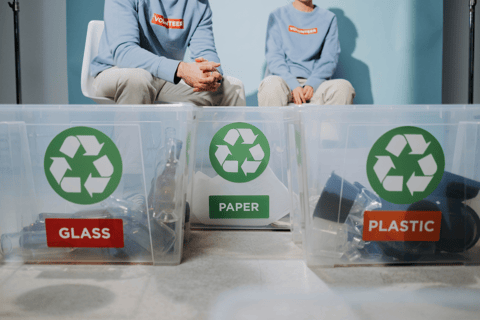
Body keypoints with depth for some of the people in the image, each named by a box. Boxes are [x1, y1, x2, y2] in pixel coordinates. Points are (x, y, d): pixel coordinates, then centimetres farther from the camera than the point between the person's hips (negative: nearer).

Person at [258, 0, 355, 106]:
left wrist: (311, 84, -14)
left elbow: (329, 58, 5)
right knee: (271, 84, -37)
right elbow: (273, 57, 1)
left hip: (315, 82, 1)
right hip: (284, 80, -1)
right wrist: (293, 86, -16)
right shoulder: (277, 15, 12)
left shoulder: (329, 18, 15)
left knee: (344, 86, -30)